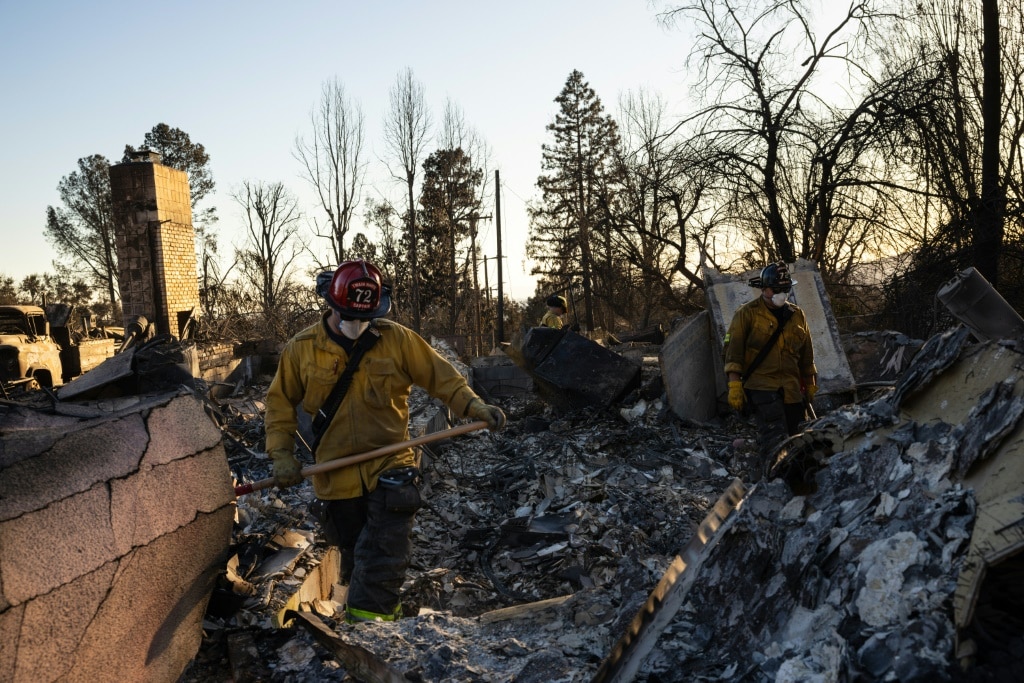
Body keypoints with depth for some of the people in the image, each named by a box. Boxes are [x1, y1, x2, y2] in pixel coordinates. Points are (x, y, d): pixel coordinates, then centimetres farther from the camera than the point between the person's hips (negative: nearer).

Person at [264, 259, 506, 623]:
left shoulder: (397, 339, -5)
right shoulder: (302, 348, -2)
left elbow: (441, 376, -1)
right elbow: (280, 403, 7)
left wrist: (474, 405, -15)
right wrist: (281, 453, -2)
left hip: (390, 468, -2)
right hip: (336, 476, 2)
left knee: (384, 555, -12)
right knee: (355, 554, 16)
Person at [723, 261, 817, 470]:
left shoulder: (797, 315, 14)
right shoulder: (747, 314, -1)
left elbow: (806, 355, 22)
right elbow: (733, 351, -5)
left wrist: (810, 385, 22)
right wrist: (735, 386, -12)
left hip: (791, 389, 6)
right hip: (761, 387, -6)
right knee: (775, 440, -18)